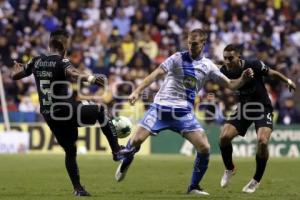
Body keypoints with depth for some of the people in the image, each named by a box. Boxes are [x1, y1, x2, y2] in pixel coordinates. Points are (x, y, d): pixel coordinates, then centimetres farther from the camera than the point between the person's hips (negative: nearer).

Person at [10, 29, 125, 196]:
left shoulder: (37, 62, 8)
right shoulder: (61, 62, -10)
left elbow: (16, 75, 21)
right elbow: (72, 73, -34)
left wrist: (16, 69, 45)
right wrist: (90, 78, -49)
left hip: (49, 115, 6)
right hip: (66, 111, -6)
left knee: (70, 151, 19)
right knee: (100, 110, 17)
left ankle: (78, 189, 16)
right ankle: (116, 151, 8)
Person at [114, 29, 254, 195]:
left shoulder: (208, 66, 7)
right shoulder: (178, 58, -3)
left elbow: (230, 85, 9)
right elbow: (156, 74, -10)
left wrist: (243, 79, -12)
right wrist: (137, 91, -21)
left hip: (184, 113, 3)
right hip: (162, 107, -3)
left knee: (204, 147, -11)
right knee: (137, 140, -12)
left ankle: (194, 187, 6)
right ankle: (125, 164, 22)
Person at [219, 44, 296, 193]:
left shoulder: (254, 66, -22)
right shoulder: (224, 71, -12)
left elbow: (271, 73, -5)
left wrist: (288, 81, -13)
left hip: (262, 109, -3)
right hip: (243, 109, 4)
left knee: (262, 141, -24)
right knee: (224, 137, -15)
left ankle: (256, 180, -2)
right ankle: (229, 169, 15)